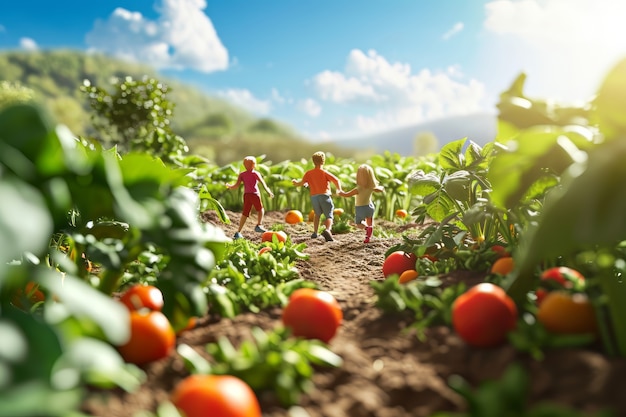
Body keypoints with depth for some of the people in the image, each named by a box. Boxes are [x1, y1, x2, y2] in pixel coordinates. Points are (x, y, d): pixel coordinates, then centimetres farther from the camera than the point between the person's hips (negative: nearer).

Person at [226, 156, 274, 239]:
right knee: (260, 210, 18)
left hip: (246, 195, 4)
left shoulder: (242, 174, 7)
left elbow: (236, 185, -1)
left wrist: (229, 186, 16)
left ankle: (238, 232, 2)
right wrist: (269, 191, -12)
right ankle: (258, 225, 0)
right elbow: (262, 183, -12)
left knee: (245, 213, 8)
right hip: (254, 194, -3)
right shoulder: (255, 173, -1)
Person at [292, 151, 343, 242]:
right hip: (324, 196, -3)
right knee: (329, 216, -1)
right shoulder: (324, 172, 0)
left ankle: (315, 233, 25)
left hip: (314, 197, 3)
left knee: (317, 214, 27)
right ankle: (327, 230, -29)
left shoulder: (308, 173, 7)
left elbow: (302, 182, -2)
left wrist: (295, 182, 18)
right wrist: (339, 190, 2)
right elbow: (336, 180, -10)